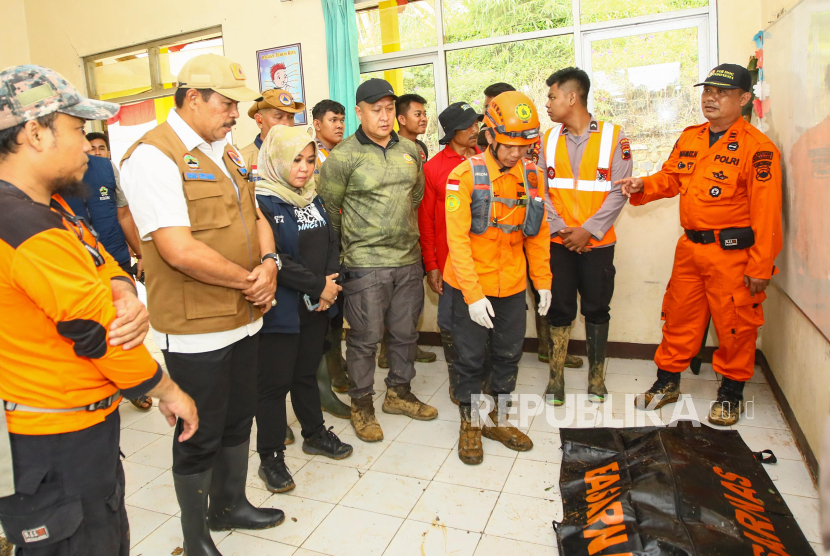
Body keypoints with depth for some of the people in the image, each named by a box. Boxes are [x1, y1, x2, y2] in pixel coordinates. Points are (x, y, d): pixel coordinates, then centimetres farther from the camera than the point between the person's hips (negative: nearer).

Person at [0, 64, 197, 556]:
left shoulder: (47, 205, 7)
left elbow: (103, 263, 6)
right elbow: (101, 334, -22)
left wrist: (122, 290, -19)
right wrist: (169, 392, -9)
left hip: (82, 426, 9)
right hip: (55, 446, -9)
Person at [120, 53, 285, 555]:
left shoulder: (226, 152, 12)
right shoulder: (153, 155, -16)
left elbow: (256, 217, 14)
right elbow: (180, 251, -25)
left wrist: (268, 263, -6)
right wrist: (248, 279, -15)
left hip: (245, 318, 8)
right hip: (196, 329, -8)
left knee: (238, 420, 22)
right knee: (200, 438, 9)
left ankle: (230, 506, 45)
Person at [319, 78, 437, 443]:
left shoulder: (410, 150, 8)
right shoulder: (343, 157, -8)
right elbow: (328, 208, -2)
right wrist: (350, 243, 6)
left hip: (409, 260, 6)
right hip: (365, 265, -5)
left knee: (406, 332, 15)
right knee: (365, 337, 4)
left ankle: (399, 393, 35)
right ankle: (361, 405, 22)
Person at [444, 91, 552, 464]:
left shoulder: (532, 176, 1)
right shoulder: (465, 175, -14)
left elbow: (538, 233, 9)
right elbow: (457, 239, -18)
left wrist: (543, 280, 5)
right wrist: (473, 294, -21)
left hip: (512, 284, 5)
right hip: (470, 285, -4)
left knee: (509, 353, 15)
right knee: (470, 357, 7)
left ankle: (498, 419, 35)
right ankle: (469, 425, 28)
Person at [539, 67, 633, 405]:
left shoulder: (614, 137, -3)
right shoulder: (548, 139, 7)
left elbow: (618, 192, -8)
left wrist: (588, 230, -15)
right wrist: (559, 228, -10)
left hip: (597, 242, -2)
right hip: (558, 242, 2)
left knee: (597, 310, 8)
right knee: (559, 309, 6)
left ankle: (596, 377, 23)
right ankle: (556, 378, 17)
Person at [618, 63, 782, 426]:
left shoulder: (757, 147, -11)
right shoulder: (689, 138, 9)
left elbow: (766, 213, -13)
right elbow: (670, 179, 19)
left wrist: (761, 266, -14)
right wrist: (642, 186, -3)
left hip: (733, 253, -5)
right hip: (689, 248, 6)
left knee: (734, 325, 7)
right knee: (679, 317, 14)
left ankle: (731, 393, 27)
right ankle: (667, 382, 29)